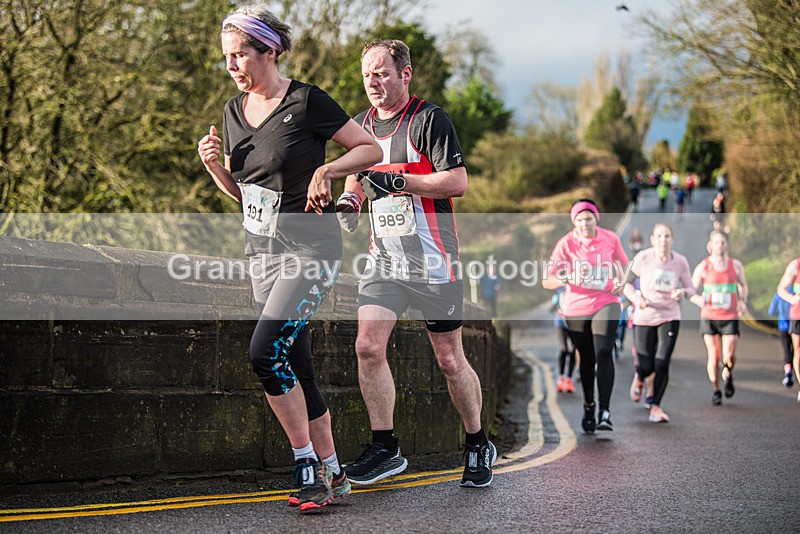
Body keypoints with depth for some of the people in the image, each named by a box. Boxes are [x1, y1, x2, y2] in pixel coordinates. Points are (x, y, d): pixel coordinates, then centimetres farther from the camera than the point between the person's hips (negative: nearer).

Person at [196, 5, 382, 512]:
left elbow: (372, 149, -5)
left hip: (311, 246, -7)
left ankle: (308, 465, -9)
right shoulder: (234, 111, 10)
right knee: (297, 367, 7)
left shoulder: (306, 102, -10)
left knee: (267, 352, -20)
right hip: (263, 250, 7)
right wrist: (212, 164, -1)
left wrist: (325, 169, -19)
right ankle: (331, 474, 15)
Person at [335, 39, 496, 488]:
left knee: (449, 360, 2)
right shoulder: (362, 125, 12)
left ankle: (479, 446, 22)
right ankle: (385, 448, 3)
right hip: (384, 258, 5)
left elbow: (457, 181, -15)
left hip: (433, 259, -5)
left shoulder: (429, 118, -9)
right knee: (368, 348, -9)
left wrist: (399, 182, -23)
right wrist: (349, 201, 5)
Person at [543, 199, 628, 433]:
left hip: (606, 303, 0)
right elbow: (546, 281, -13)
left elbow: (623, 264, 17)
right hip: (576, 308, 0)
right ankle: (588, 406, 32)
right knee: (586, 359, 10)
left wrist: (621, 283, -3)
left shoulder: (610, 238, -3)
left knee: (604, 353, -18)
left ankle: (605, 411, -19)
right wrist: (569, 278, -31)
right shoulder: (566, 244, -9)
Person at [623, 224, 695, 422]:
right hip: (644, 318, -1)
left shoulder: (680, 261, -7)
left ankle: (655, 406, 9)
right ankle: (639, 378, 40)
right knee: (646, 367, 0)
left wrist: (683, 293, -19)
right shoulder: (643, 258, -11)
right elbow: (627, 283, 0)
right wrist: (636, 299, -19)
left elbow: (691, 289, 4)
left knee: (662, 364, -9)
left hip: (669, 317, 1)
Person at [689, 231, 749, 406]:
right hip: (709, 317, -1)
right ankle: (716, 391, 13)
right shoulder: (703, 267, -3)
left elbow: (743, 285, 18)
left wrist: (743, 301, 1)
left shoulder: (735, 265, 2)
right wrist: (698, 299, -23)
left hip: (730, 317, 1)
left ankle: (728, 376, 27)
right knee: (713, 356, -3)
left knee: (729, 356, -8)